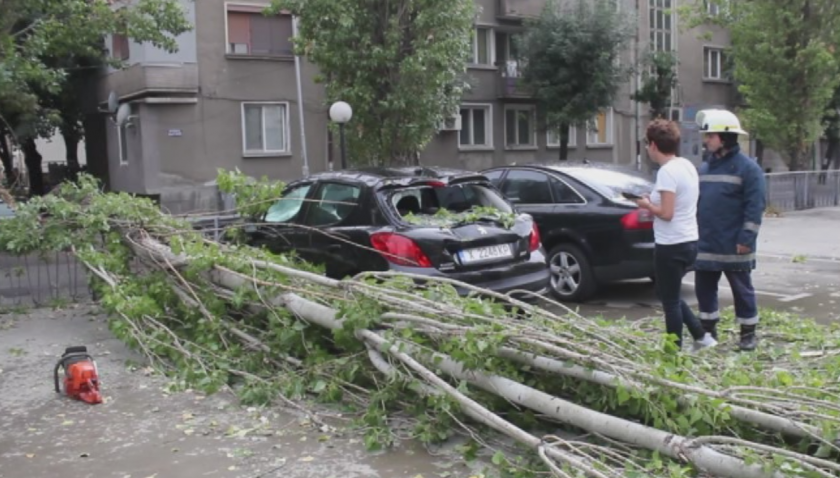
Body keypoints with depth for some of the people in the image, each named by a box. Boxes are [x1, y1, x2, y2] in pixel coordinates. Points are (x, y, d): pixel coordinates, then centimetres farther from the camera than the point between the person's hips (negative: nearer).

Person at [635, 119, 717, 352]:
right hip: (689, 241, 9)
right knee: (670, 295, 22)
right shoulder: (687, 165, 9)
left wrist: (646, 204, -6)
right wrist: (653, 203, 10)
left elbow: (667, 213, -22)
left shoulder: (667, 171, -19)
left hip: (671, 245, -9)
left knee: (670, 300, 4)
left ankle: (675, 350, 14)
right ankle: (702, 337, 21)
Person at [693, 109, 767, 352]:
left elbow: (755, 206, -14)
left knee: (742, 290, 7)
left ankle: (748, 333, 19)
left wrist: (746, 238, -19)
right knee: (704, 288, 12)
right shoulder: (705, 168, 12)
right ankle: (708, 329, 26)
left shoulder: (747, 168, -9)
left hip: (733, 247, -6)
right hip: (705, 245, 7)